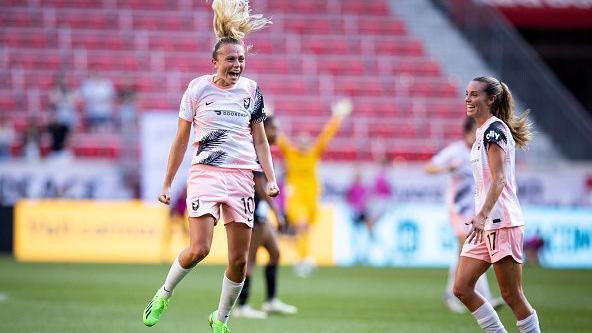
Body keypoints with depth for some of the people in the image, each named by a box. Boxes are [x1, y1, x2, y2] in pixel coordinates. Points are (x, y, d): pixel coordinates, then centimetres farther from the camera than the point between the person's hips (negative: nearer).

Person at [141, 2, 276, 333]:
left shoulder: (251, 90, 8)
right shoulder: (198, 88, 0)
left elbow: (260, 140, 14)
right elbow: (181, 140, 6)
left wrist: (271, 179, 3)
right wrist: (167, 183, 6)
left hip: (242, 176, 3)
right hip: (205, 172, -3)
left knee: (239, 259, -1)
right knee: (199, 249, -18)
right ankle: (164, 295, 8)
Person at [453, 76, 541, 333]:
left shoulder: (494, 128, -10)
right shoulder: (483, 132, 18)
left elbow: (499, 179, -20)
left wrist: (482, 215, -31)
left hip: (502, 222, -10)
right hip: (485, 225, 10)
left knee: (512, 296, -6)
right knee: (462, 289, 3)